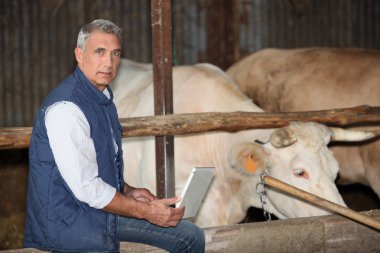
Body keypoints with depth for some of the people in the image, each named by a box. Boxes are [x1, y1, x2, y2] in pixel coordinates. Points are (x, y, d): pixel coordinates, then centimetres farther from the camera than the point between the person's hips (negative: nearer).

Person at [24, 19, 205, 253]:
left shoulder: (103, 97, 11)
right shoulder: (66, 108, -22)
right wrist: (146, 211, -17)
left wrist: (127, 191, 10)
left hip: (102, 206, 10)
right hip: (69, 220, -10)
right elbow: (87, 188, -23)